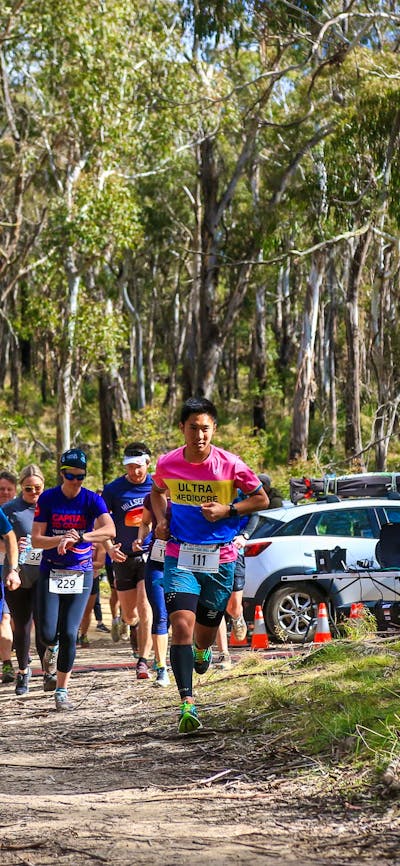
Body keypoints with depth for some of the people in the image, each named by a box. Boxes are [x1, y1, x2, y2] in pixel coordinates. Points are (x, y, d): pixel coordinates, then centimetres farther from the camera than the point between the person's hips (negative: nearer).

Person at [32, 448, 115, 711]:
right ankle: (52, 647, 31)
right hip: (51, 571, 1)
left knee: (69, 634, -7)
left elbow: (110, 530, -23)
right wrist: (60, 539, -24)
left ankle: (62, 690, 6)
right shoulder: (48, 499, -4)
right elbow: (36, 540, -6)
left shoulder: (93, 500, -6)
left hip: (81, 573, -1)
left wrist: (77, 537, -35)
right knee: (47, 633, -8)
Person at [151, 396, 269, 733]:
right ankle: (187, 703, -20)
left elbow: (261, 499, 2)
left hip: (219, 559, 0)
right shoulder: (167, 464, -4)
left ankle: (202, 649, 51)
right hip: (180, 557, 0)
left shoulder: (230, 464, -9)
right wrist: (162, 519, 1)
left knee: (205, 633, 12)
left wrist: (226, 510, -13)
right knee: (182, 624, -18)